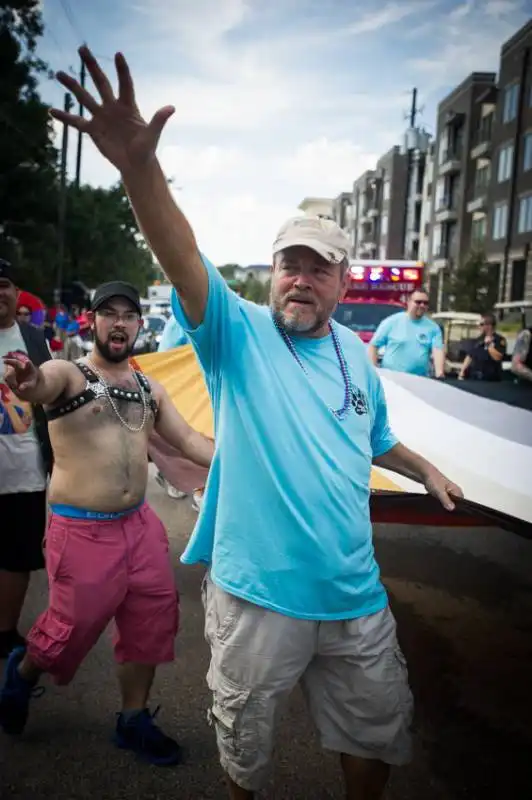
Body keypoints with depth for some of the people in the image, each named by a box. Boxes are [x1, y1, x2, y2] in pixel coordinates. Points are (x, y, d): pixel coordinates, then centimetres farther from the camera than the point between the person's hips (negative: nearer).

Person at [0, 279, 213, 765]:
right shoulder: (67, 374, -10)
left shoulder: (150, 389, 9)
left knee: (153, 622, 12)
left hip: (140, 525, 6)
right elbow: (41, 385, -34)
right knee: (72, 628, 7)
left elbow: (191, 441, 10)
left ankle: (133, 720, 34)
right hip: (81, 531, -6)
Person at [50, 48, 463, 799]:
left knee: (378, 730, 23)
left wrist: (425, 468, 28)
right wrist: (141, 168, -45)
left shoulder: (356, 353, 5)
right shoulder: (238, 334, -11)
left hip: (354, 594, 5)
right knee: (244, 739, 19)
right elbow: (184, 261, -31)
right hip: (257, 592, -4)